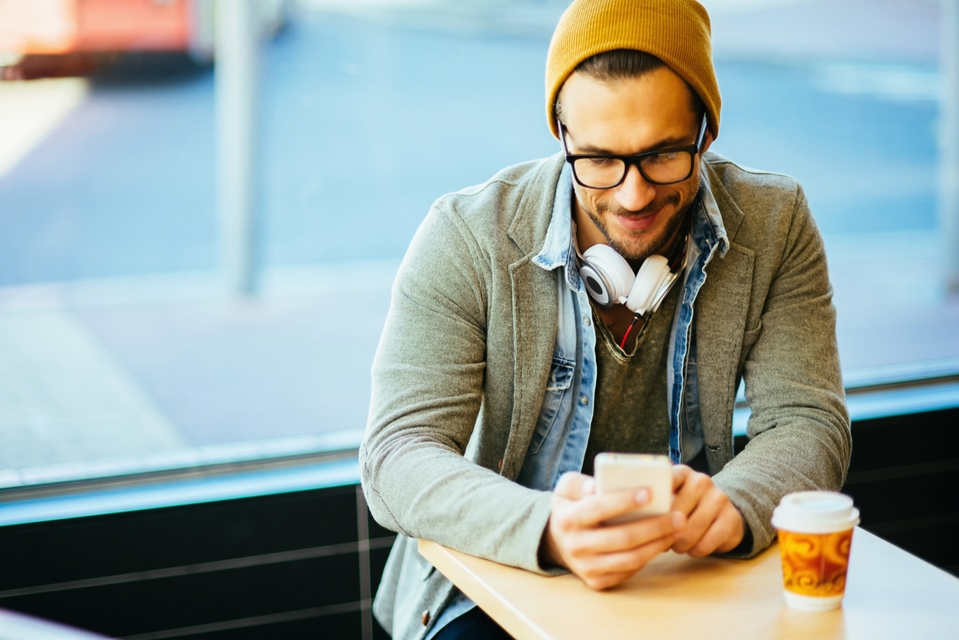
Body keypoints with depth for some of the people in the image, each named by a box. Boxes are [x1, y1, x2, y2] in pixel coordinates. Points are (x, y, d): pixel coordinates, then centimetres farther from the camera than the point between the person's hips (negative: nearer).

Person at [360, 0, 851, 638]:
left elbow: (807, 420, -7)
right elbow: (399, 454, -19)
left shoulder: (775, 224, -6)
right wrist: (547, 530, -40)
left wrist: (733, 505, -32)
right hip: (499, 579, -1)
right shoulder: (466, 237, -14)